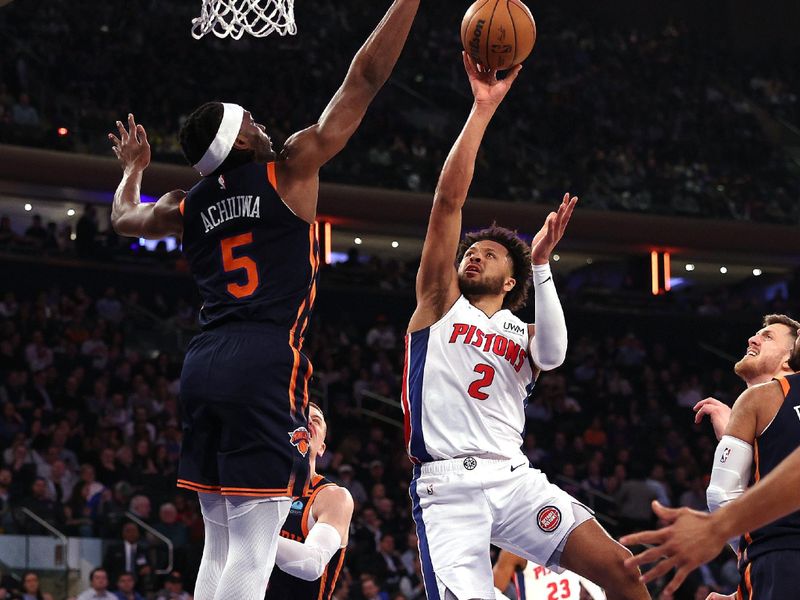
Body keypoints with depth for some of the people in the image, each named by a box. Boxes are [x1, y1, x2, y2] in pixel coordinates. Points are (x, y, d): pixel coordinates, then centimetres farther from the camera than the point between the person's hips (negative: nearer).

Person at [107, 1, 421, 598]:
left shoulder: (188, 206, 15)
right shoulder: (290, 169, 0)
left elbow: (125, 219, 38)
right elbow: (365, 78, 0)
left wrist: (134, 169, 56)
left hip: (204, 364, 7)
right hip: (266, 365, -7)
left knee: (221, 544, 12)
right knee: (252, 550, -10)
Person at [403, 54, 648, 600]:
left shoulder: (523, 334, 22)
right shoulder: (441, 304, 15)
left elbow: (553, 354, -5)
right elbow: (449, 199, 5)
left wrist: (540, 264, -11)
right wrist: (483, 108, 0)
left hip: (515, 479, 3)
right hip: (448, 487, -3)